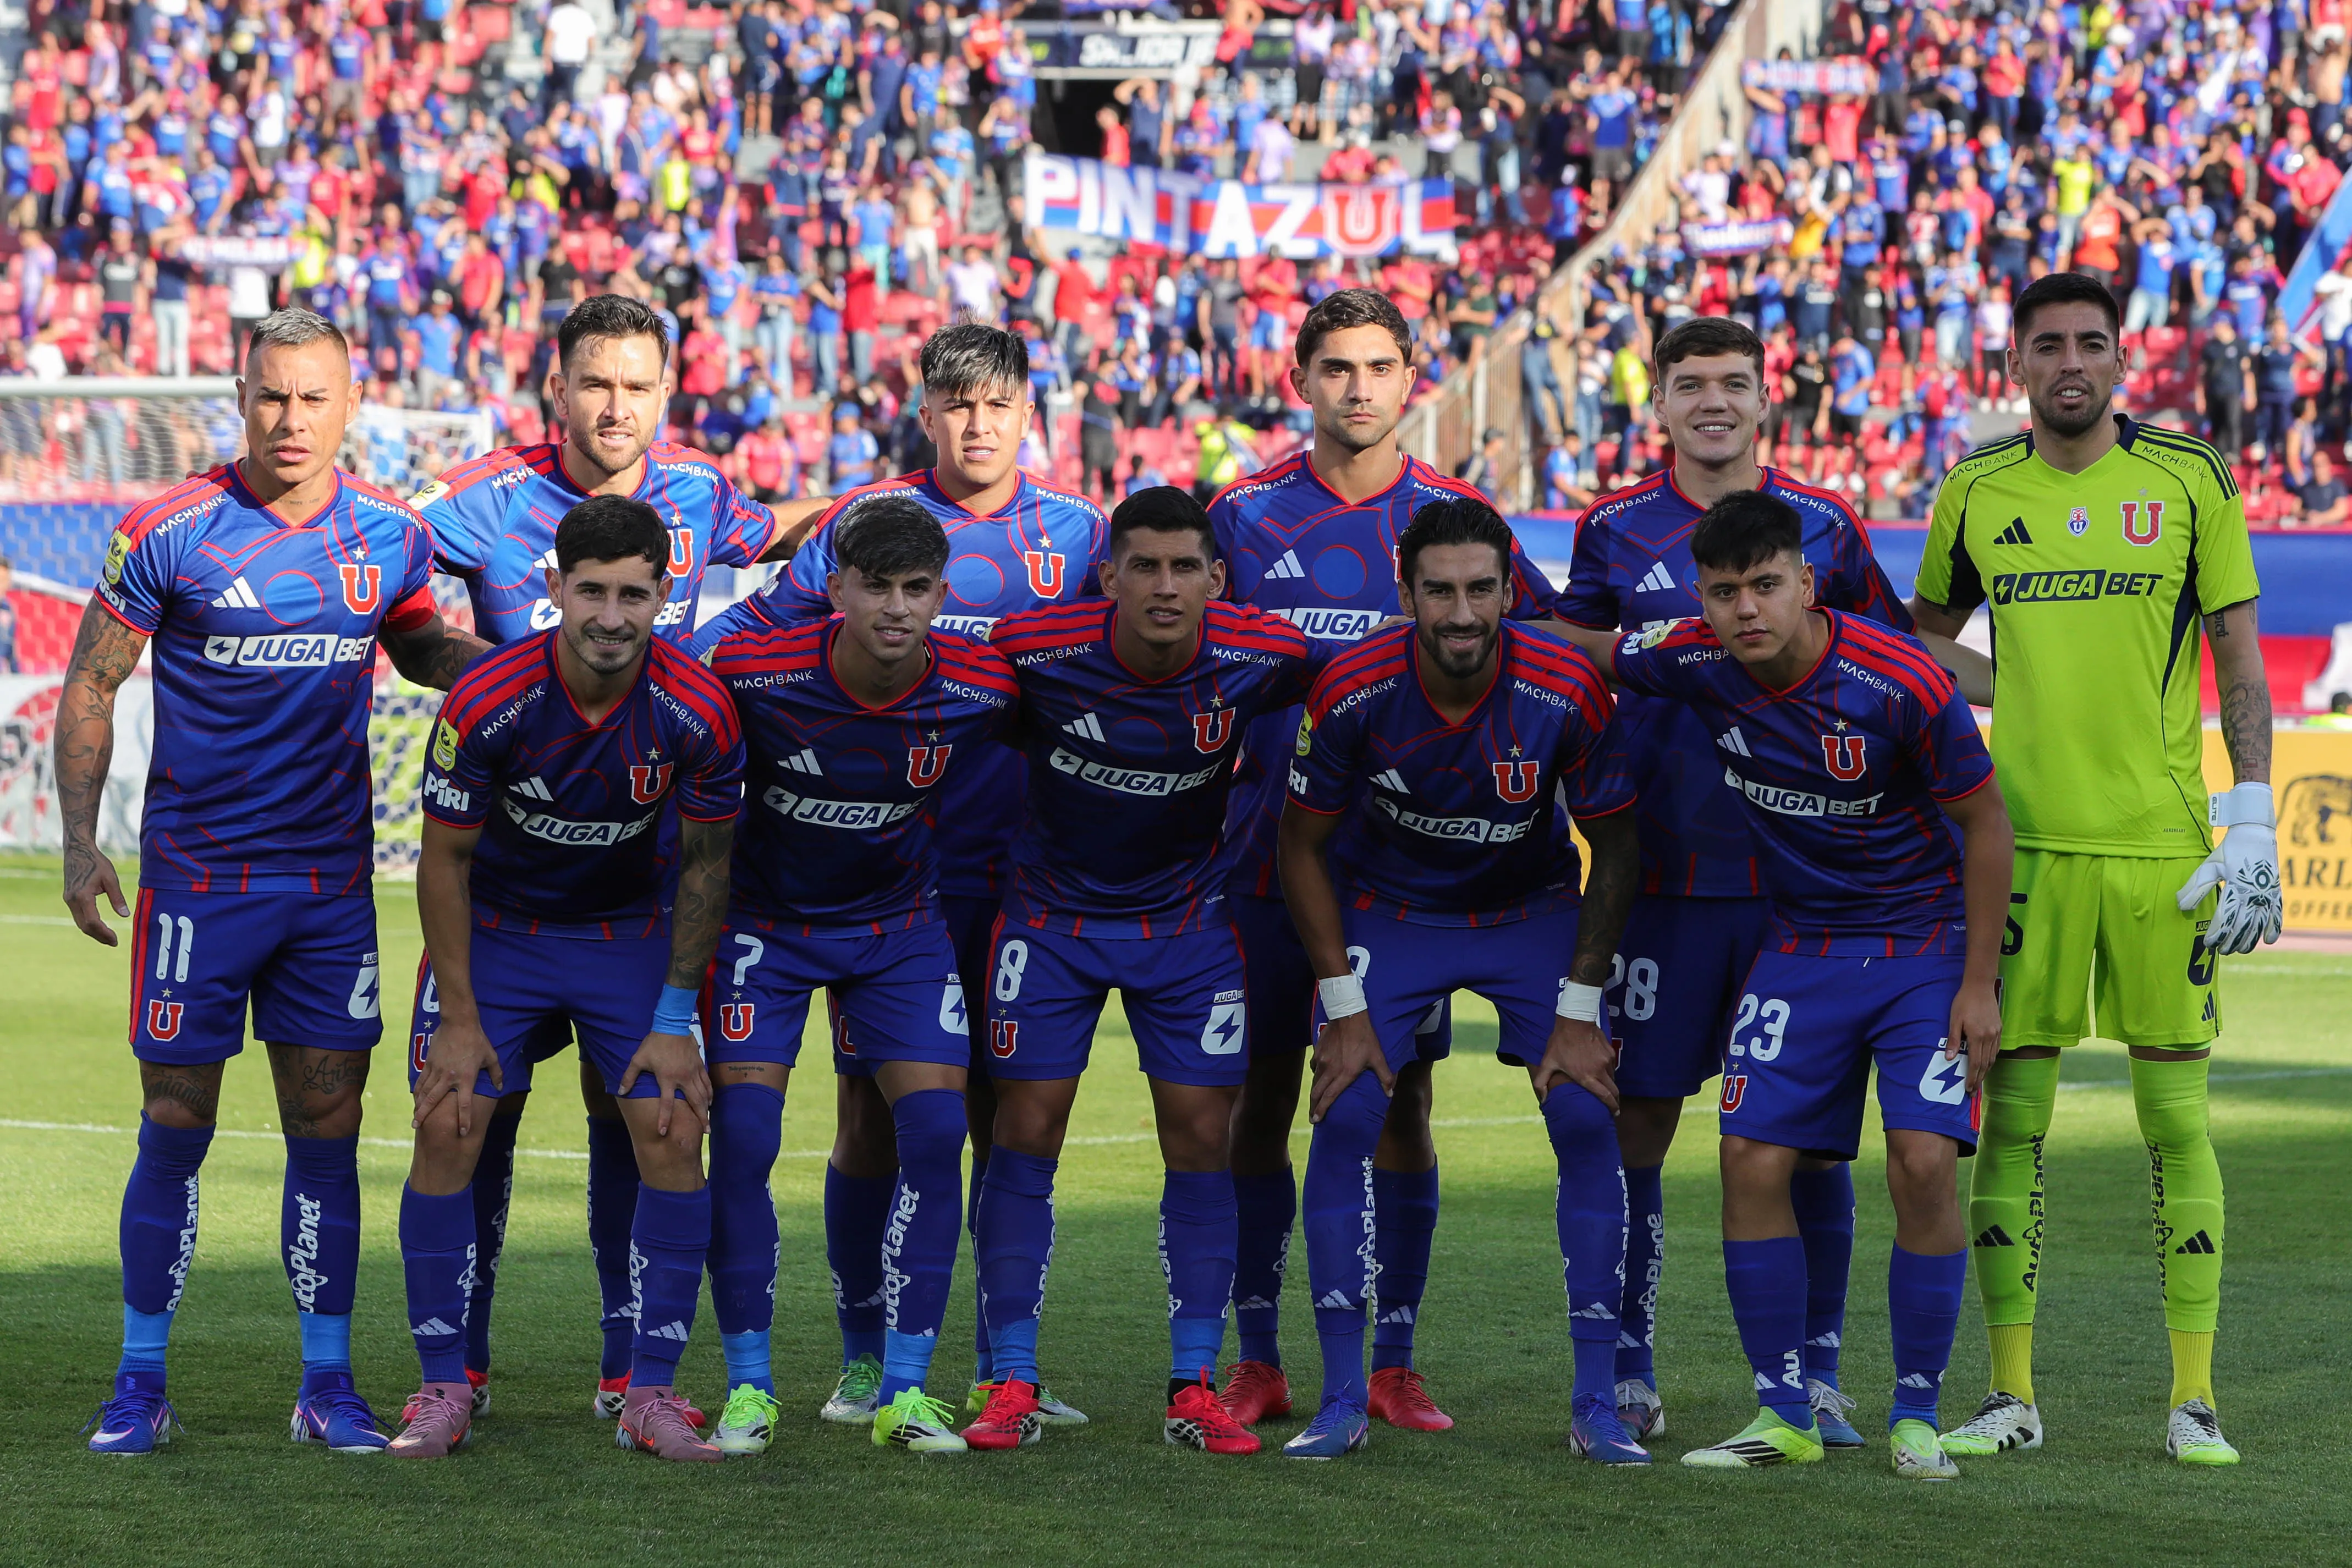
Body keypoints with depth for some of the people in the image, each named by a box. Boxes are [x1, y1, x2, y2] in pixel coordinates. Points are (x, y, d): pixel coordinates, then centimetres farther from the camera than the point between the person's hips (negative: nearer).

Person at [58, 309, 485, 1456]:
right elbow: (90, 686, 0)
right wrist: (80, 843, -6)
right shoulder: (169, 532, -8)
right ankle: (140, 1384, 10)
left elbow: (419, 648, 20)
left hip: (333, 884, 3)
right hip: (197, 877, -3)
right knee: (176, 1127, 1)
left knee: (327, 1127, 3)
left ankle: (328, 1384, 11)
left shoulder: (390, 539, 2)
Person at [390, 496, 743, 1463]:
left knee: (674, 1131, -11)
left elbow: (706, 865, -7)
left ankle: (651, 1393, -1)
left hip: (634, 930, 1)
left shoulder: (698, 711, -21)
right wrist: (460, 1018, -12)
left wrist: (674, 1021, -7)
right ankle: (444, 1390, -1)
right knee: (448, 1125, -12)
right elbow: (445, 859, -12)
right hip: (495, 925, -1)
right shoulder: (487, 702, -24)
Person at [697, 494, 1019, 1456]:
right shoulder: (754, 671, -24)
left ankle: (902, 1388, -1)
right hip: (764, 916, -2)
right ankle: (748, 1386, 0)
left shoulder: (978, 690, -19)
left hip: (899, 922, 2)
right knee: (742, 1135, -12)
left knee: (935, 1131, -10)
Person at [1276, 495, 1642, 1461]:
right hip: (1386, 905, 0)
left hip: (1534, 909, 0)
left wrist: (1579, 1010, -11)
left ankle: (1597, 1404, -3)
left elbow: (1614, 850, -10)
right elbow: (1302, 846, -9)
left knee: (1586, 1119, -12)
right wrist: (1343, 1007, -13)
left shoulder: (1568, 691, -25)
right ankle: (1342, 1400, -5)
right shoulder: (1354, 691, -25)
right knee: (1345, 1118, -14)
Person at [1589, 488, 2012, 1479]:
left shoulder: (1901, 684, -23)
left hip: (1927, 944, -4)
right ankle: (1784, 1413, 6)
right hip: (1800, 945, 4)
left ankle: (1917, 1414, 0)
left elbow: (1984, 823, -11)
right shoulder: (1696, 663, -12)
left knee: (1923, 1164, -16)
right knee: (1752, 1159, -7)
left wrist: (1979, 985, -10)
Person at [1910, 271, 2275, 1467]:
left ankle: (2193, 1399, 6)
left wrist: (2251, 824, -5)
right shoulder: (1976, 493, 7)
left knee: (2177, 1118, 0)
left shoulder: (2189, 480, 2)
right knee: (2009, 1116, 1)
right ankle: (2012, 1394, 10)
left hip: (2163, 848, -2)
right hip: (2021, 840, 2)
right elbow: (1918, 647, 21)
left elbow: (2241, 658, 3)